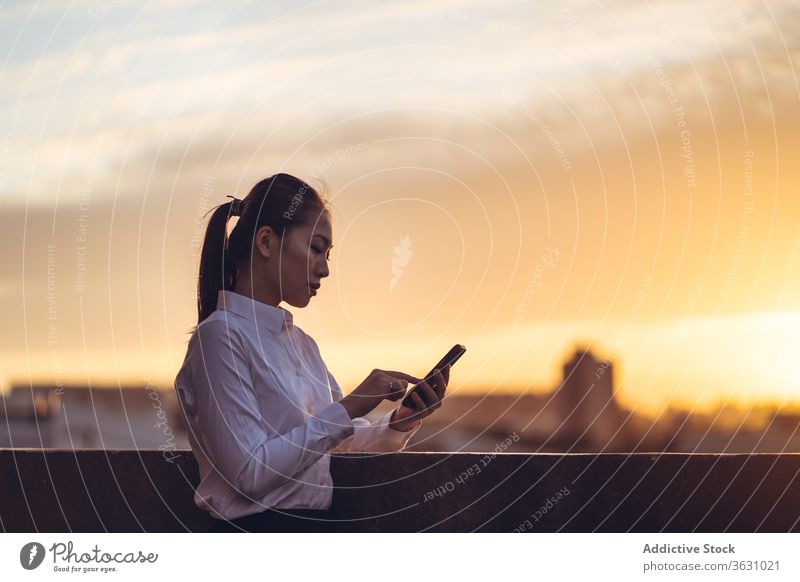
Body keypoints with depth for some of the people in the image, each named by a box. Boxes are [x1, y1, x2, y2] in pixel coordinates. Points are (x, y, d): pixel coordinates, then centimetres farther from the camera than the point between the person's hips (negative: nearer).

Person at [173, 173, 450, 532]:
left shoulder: (301, 343, 17)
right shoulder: (221, 335, -9)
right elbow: (249, 473, -16)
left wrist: (400, 422, -1)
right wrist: (349, 408, -17)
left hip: (318, 525, 8)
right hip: (257, 528, -8)